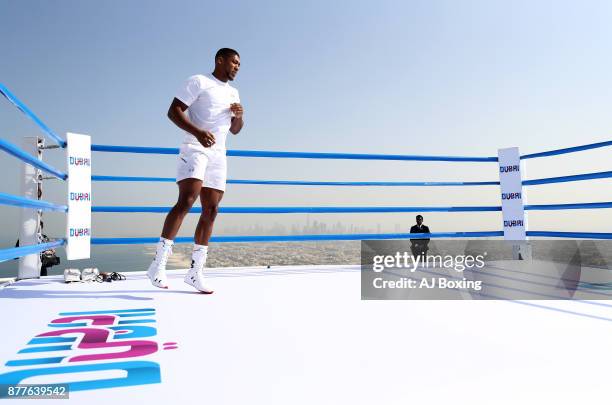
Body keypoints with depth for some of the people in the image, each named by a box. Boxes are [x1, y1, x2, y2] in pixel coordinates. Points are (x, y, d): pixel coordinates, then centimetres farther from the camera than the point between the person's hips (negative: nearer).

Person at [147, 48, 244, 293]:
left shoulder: (233, 92, 22)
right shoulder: (198, 82, 1)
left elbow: (235, 130, 27)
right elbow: (173, 111, -7)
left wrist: (239, 116, 5)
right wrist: (198, 132, -23)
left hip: (218, 156, 7)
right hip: (194, 150, -7)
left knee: (211, 211, 0)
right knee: (186, 200, -23)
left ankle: (195, 272, 5)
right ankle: (158, 265, -18)